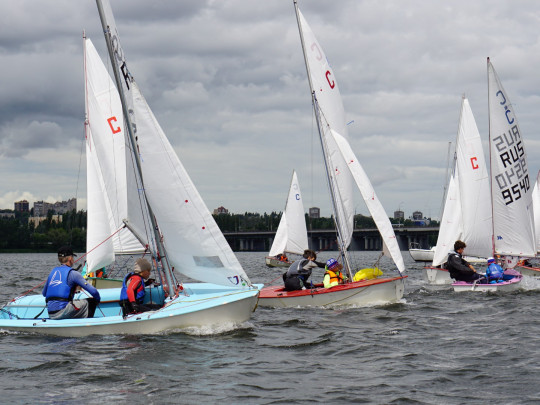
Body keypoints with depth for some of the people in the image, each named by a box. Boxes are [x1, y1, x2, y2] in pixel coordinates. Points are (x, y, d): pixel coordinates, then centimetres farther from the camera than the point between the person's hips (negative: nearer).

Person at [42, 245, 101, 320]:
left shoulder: (53, 271, 17)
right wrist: (98, 299, 16)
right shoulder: (72, 273, -2)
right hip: (62, 312, -7)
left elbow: (44, 293, 28)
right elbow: (93, 291, -4)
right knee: (91, 302, 4)